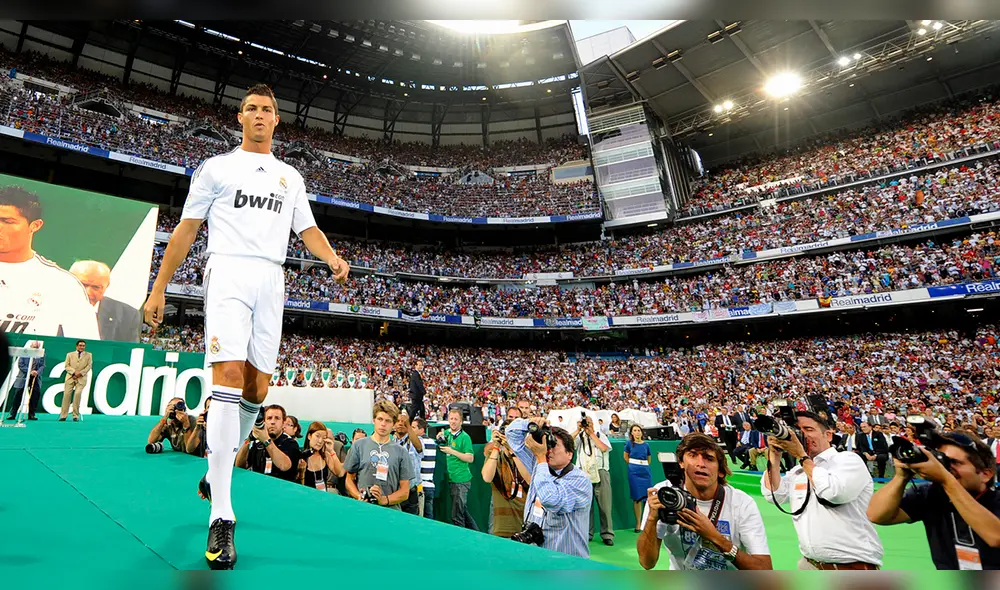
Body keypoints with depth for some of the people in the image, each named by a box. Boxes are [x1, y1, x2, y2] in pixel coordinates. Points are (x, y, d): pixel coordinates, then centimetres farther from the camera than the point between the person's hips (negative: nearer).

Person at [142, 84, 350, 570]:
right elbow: (186, 229, 9)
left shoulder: (291, 177, 22)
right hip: (228, 273, -3)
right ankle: (221, 517, -17)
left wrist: (332, 258, -8)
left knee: (256, 389, 2)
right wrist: (159, 288, 4)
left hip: (272, 281, 4)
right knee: (229, 375, -19)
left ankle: (216, 471, 27)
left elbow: (308, 229, 14)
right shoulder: (217, 166, 12)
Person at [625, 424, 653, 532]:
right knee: (637, 498, 0)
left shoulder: (646, 445, 6)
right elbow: (626, 457, 11)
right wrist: (633, 466, 9)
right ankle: (638, 524, 7)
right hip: (634, 472, -2)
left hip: (646, 471, 2)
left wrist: (644, 466, 10)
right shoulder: (629, 443, 1)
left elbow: (648, 459, 17)